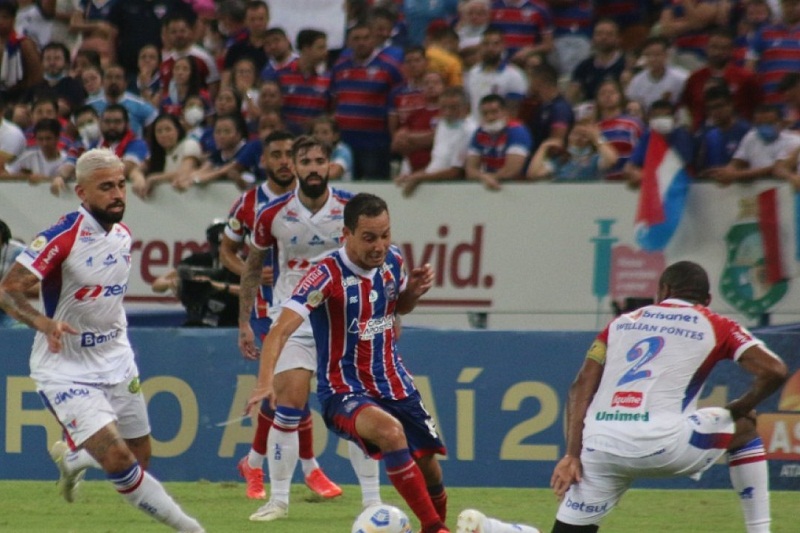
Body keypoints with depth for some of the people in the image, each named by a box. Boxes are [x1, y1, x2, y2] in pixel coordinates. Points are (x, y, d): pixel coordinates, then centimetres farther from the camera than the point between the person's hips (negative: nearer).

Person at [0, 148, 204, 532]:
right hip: (65, 370, -7)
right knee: (119, 461, -20)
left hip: (116, 365, 7)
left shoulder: (123, 235, 4)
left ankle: (71, 455, 43)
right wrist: (43, 322, -40)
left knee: (140, 456, 14)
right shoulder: (62, 237, -20)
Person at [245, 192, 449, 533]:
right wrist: (266, 380, -45)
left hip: (394, 385, 6)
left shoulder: (392, 261, -1)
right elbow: (281, 330, -29)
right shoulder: (326, 275, -20)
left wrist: (414, 290, -3)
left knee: (429, 468, 6)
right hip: (344, 392, -6)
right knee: (390, 430, -35)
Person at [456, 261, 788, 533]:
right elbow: (774, 371, 3)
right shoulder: (714, 326, 15)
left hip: (600, 447, 2)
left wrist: (573, 454, 6)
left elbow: (582, 385, 13)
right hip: (663, 443, -2)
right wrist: (740, 409, 22)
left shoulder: (623, 322, 24)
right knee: (744, 428, 26)